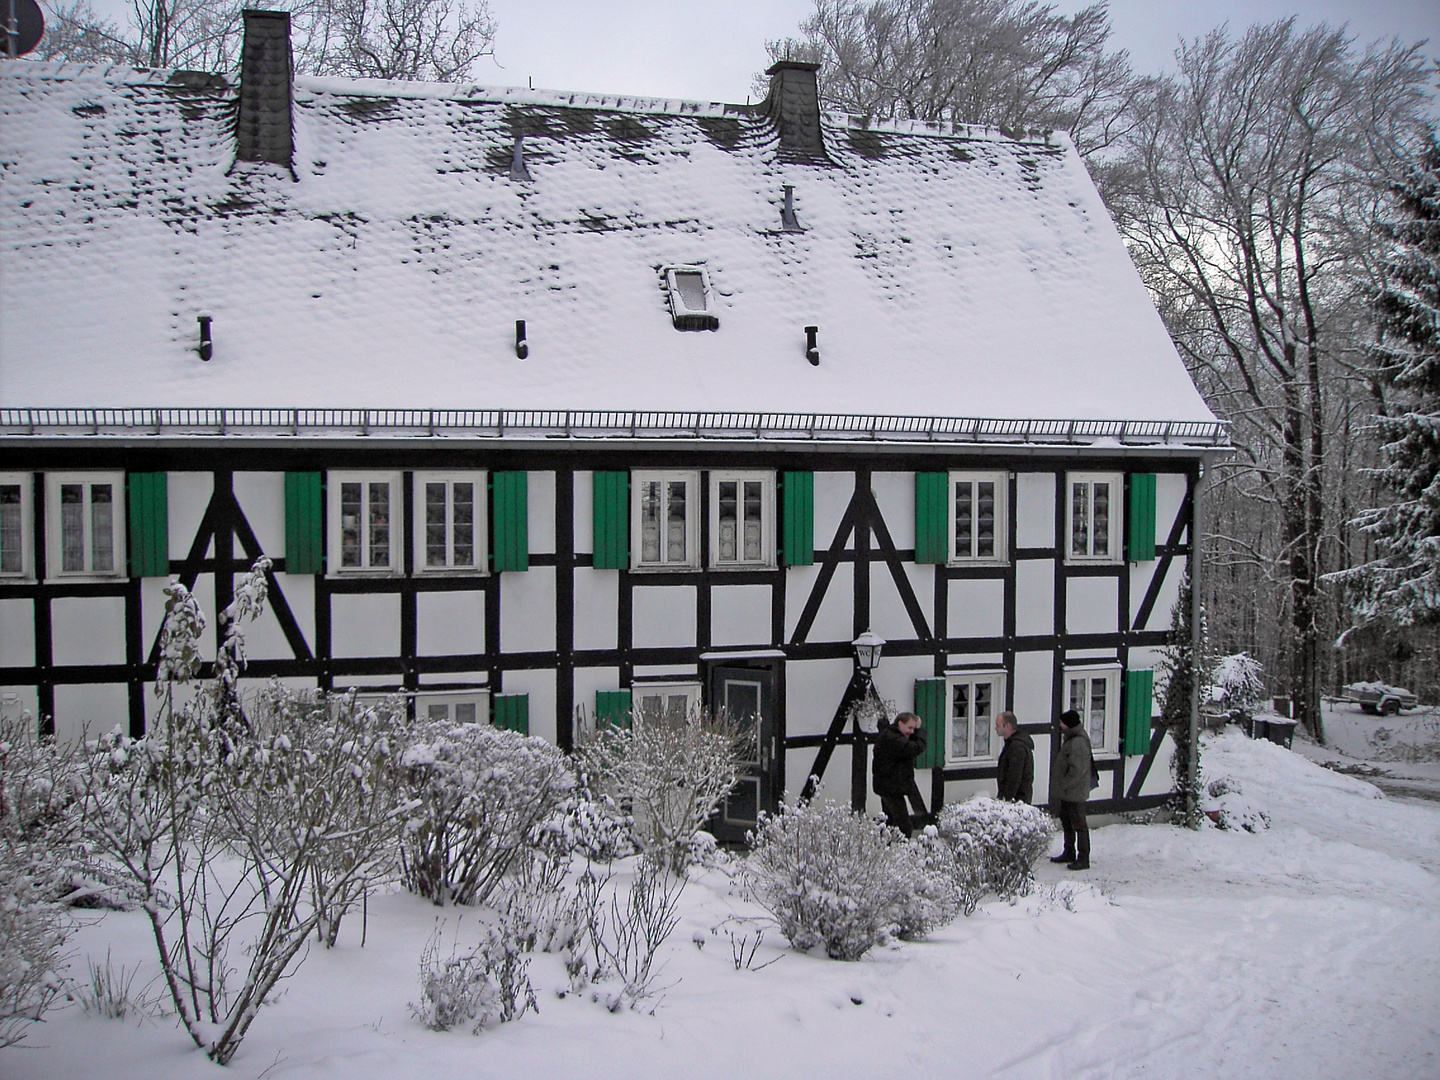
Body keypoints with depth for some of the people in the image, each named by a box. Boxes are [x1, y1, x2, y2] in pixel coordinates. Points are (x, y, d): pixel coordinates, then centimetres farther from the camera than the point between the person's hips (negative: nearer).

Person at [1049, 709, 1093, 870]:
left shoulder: (1078, 743, -23)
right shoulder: (1070, 738, 11)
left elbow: (1077, 770, -26)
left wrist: (1062, 785, -18)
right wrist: (1060, 786, 17)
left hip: (1074, 794, -11)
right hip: (1066, 793, 11)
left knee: (1079, 825, -3)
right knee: (1067, 823, 20)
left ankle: (1083, 859, 3)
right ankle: (1069, 854, 32)